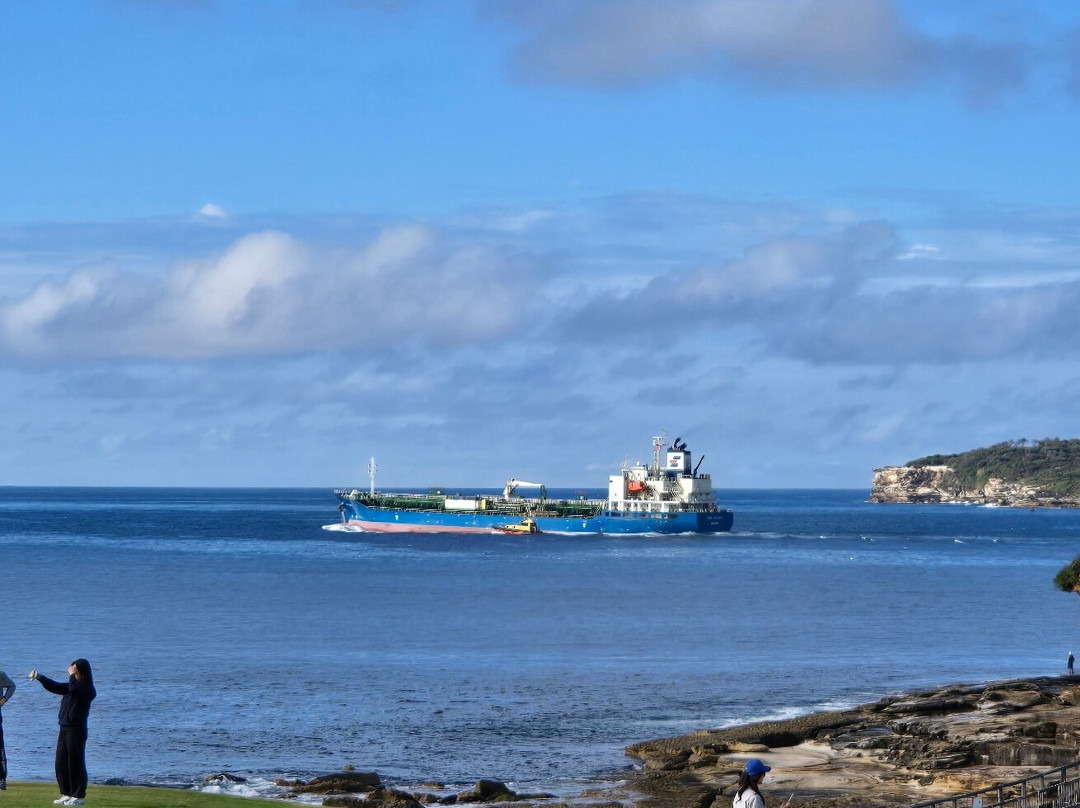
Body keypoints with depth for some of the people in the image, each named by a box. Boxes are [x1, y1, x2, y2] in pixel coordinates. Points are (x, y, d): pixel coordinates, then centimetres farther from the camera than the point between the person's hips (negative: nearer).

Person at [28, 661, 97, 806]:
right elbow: (55, 687, 17)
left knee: (75, 763, -5)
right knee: (61, 763, 9)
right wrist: (40, 677, 6)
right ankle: (67, 794, 16)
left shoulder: (88, 689, -11)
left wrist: (72, 675, -15)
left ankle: (79, 796, 2)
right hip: (65, 728, 9)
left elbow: (74, 690, -29)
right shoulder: (71, 686, 16)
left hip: (76, 730, -9)